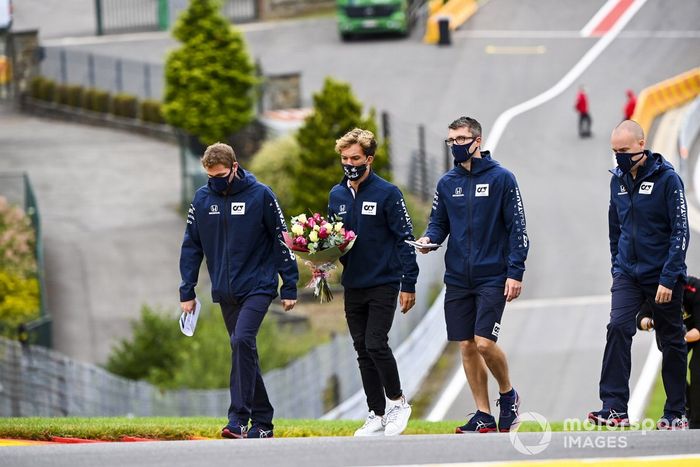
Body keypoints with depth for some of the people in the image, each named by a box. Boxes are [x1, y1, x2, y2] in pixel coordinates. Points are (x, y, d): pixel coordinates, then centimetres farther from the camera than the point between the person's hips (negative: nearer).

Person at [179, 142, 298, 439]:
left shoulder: (260, 195, -7)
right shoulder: (202, 199, 4)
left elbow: (281, 241, -3)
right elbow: (192, 247, 10)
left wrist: (290, 288, -4)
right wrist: (187, 291, 6)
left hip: (257, 286, -5)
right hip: (225, 292, 5)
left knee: (243, 341, -22)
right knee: (242, 350, 7)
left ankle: (239, 419, -23)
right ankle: (262, 421, 15)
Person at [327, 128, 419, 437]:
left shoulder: (387, 193, -8)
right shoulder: (337, 196, 9)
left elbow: (405, 239, -8)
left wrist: (409, 284, -11)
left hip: (384, 283, -6)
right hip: (353, 285, 6)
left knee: (375, 344, -15)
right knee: (363, 353, 7)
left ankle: (397, 401, 5)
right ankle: (377, 416, 14)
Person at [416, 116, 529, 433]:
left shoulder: (501, 178, -4)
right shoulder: (447, 183, 9)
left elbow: (517, 228, -5)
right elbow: (439, 222, 16)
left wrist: (516, 272, -11)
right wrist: (429, 238, -8)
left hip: (492, 277, -5)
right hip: (458, 277, 5)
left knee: (484, 342, -14)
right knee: (466, 347, 5)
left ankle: (508, 395, 12)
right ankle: (483, 416, 13)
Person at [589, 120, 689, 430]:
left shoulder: (667, 179, -11)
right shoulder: (618, 180, 6)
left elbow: (680, 231, -12)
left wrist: (668, 278, -17)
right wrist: (616, 266, 14)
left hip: (662, 276, -4)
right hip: (628, 274, 4)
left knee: (671, 341, 6)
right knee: (618, 328, -15)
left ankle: (676, 413, 15)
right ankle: (614, 408, -19)